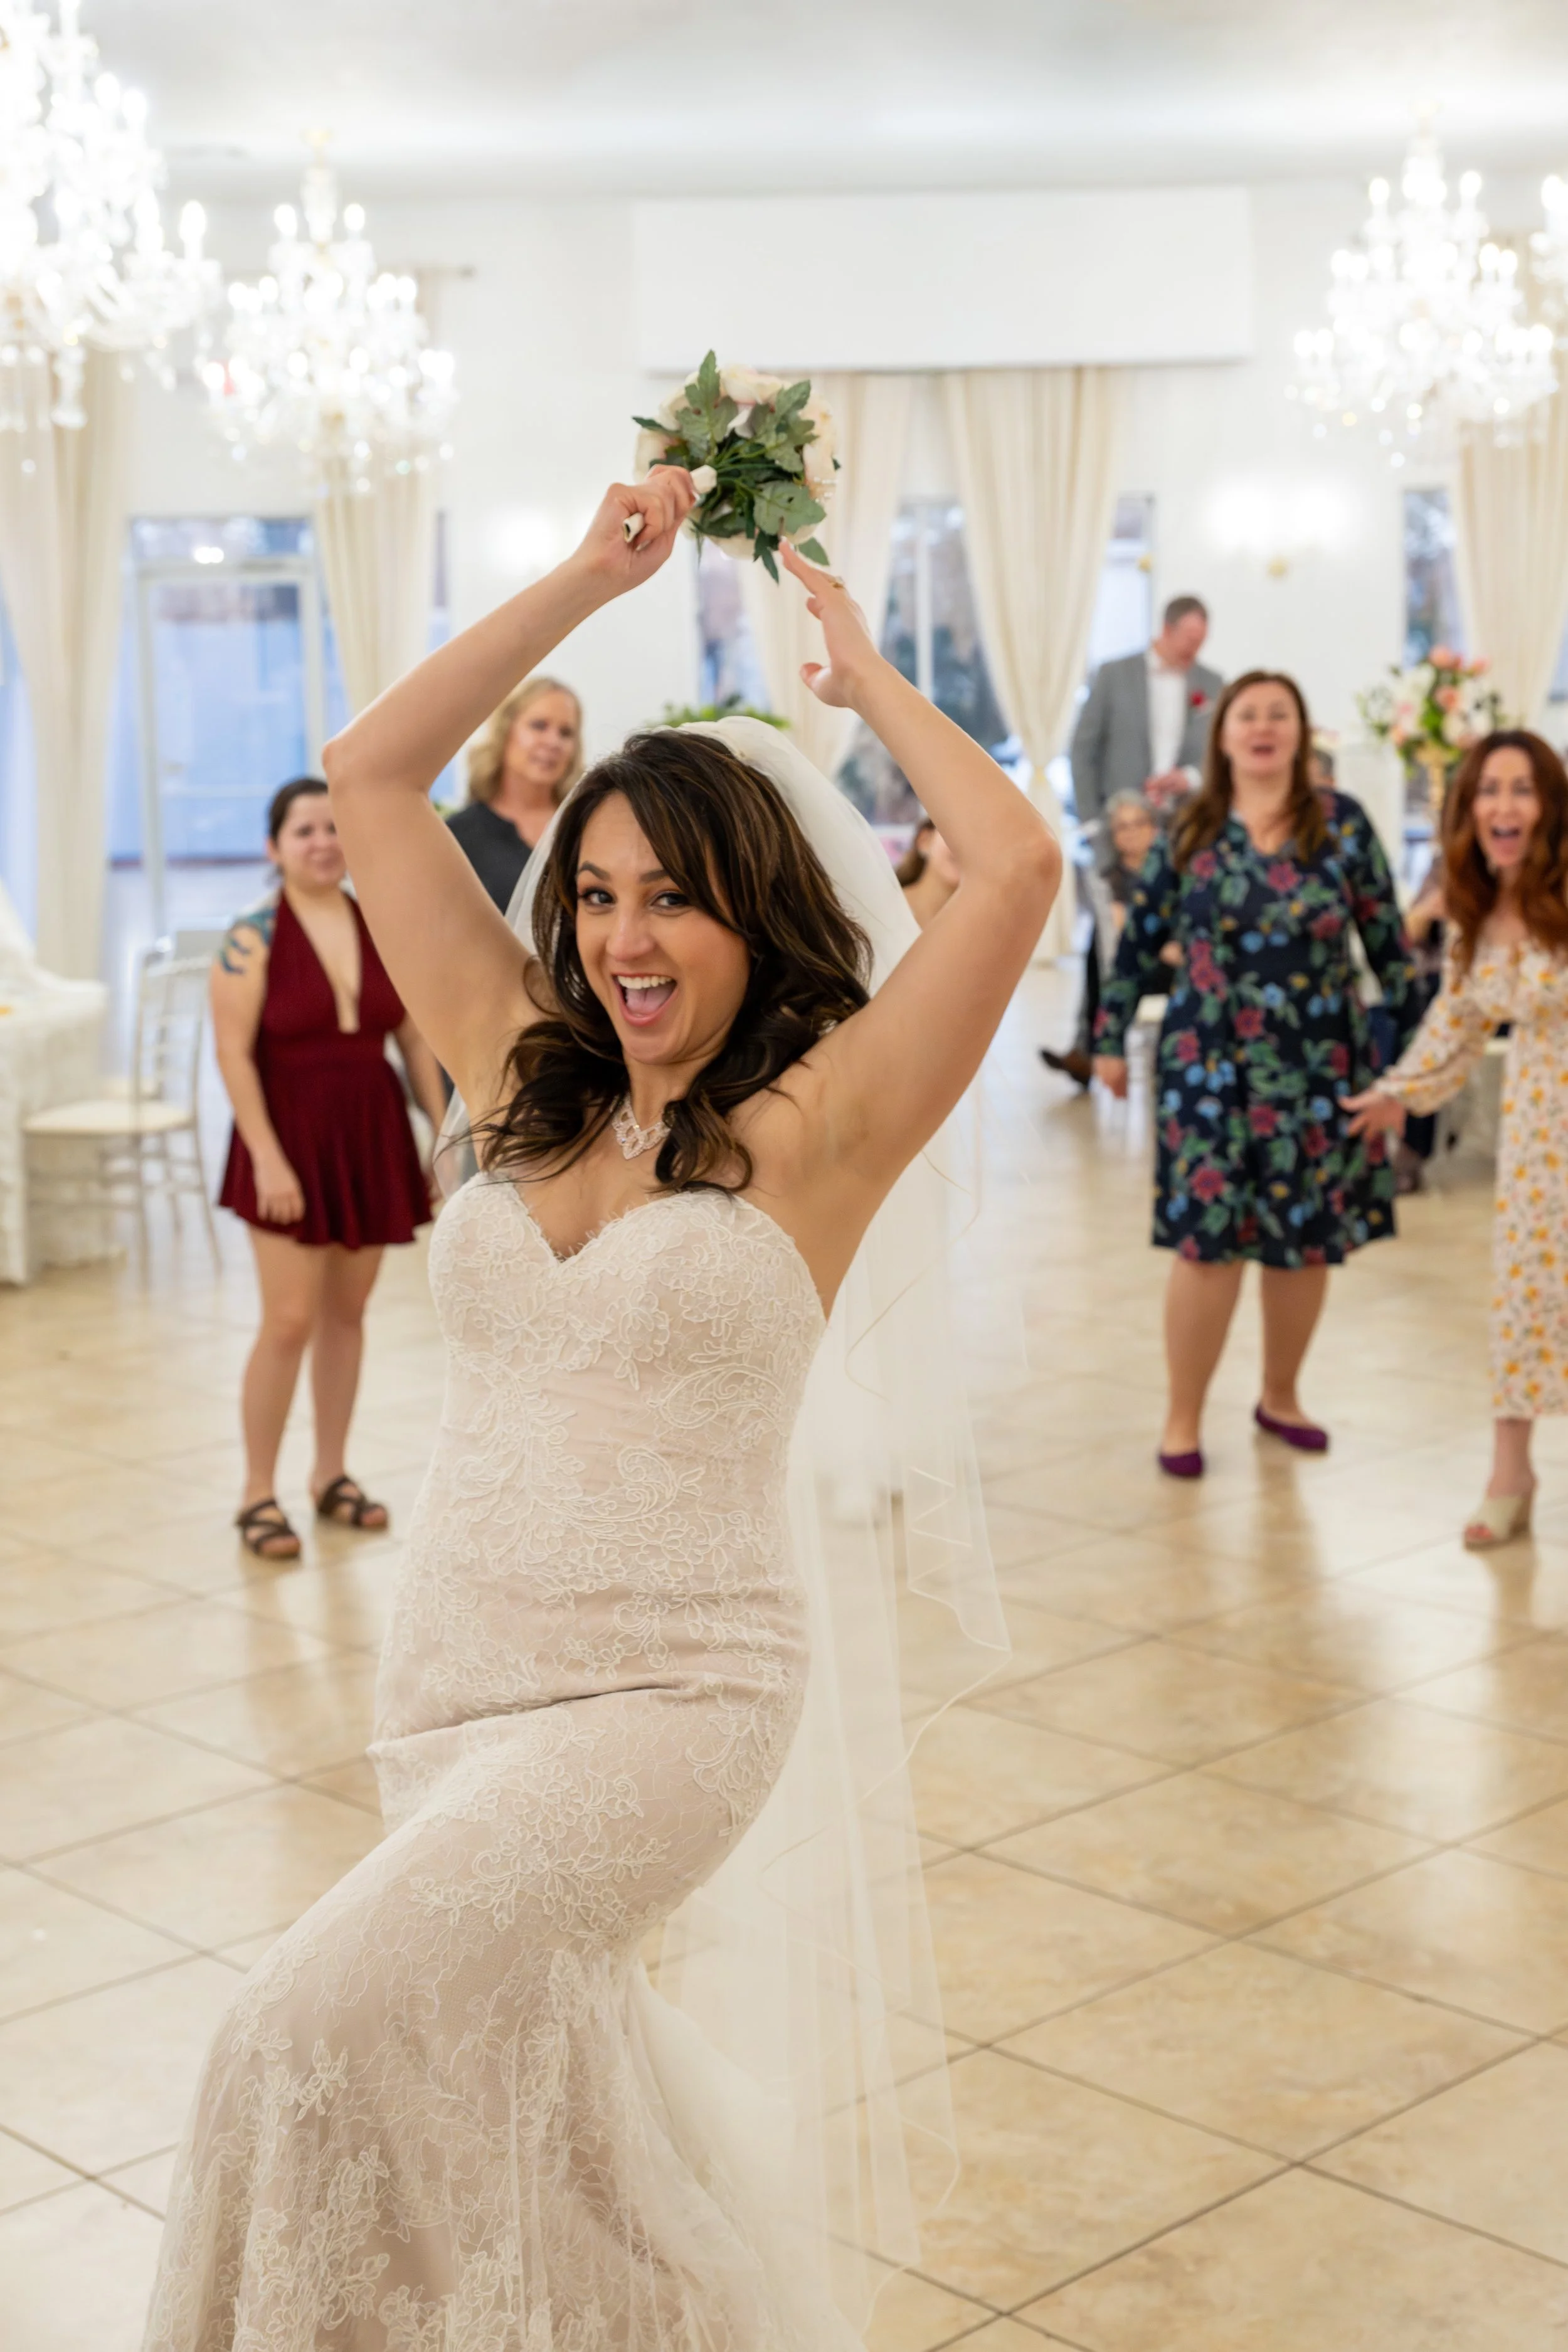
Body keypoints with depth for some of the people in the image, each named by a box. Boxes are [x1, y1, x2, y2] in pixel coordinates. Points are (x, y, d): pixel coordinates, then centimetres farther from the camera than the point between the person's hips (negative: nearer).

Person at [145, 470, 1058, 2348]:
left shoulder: (816, 1124, -7)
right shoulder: (524, 1086, 7)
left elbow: (1016, 867, -18)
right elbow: (368, 778, 8)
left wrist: (870, 682, -2)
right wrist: (593, 578, 8)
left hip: (668, 1698, -6)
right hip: (446, 1678, 6)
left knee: (326, 2030, -20)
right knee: (516, 2094, 17)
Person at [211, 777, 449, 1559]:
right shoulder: (253, 938, -8)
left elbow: (415, 1039, 10)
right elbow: (233, 1054, -12)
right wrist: (267, 1158, -18)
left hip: (372, 1135, 5)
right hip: (294, 1141, -5)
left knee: (348, 1312, 11)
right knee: (290, 1321, -7)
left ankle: (331, 1474, 24)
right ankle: (258, 1493, 5)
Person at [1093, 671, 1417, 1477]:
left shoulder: (1343, 823, 1)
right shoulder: (1189, 832, 2)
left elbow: (1387, 940, 2)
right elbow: (1140, 940, 7)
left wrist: (1411, 1041, 0)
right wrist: (1112, 1038, 7)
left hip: (1318, 1065, 1)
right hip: (1211, 1065, -1)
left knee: (1308, 1240, 7)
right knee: (1208, 1239, -4)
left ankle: (1280, 1397, 27)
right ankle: (1183, 1417, 9)